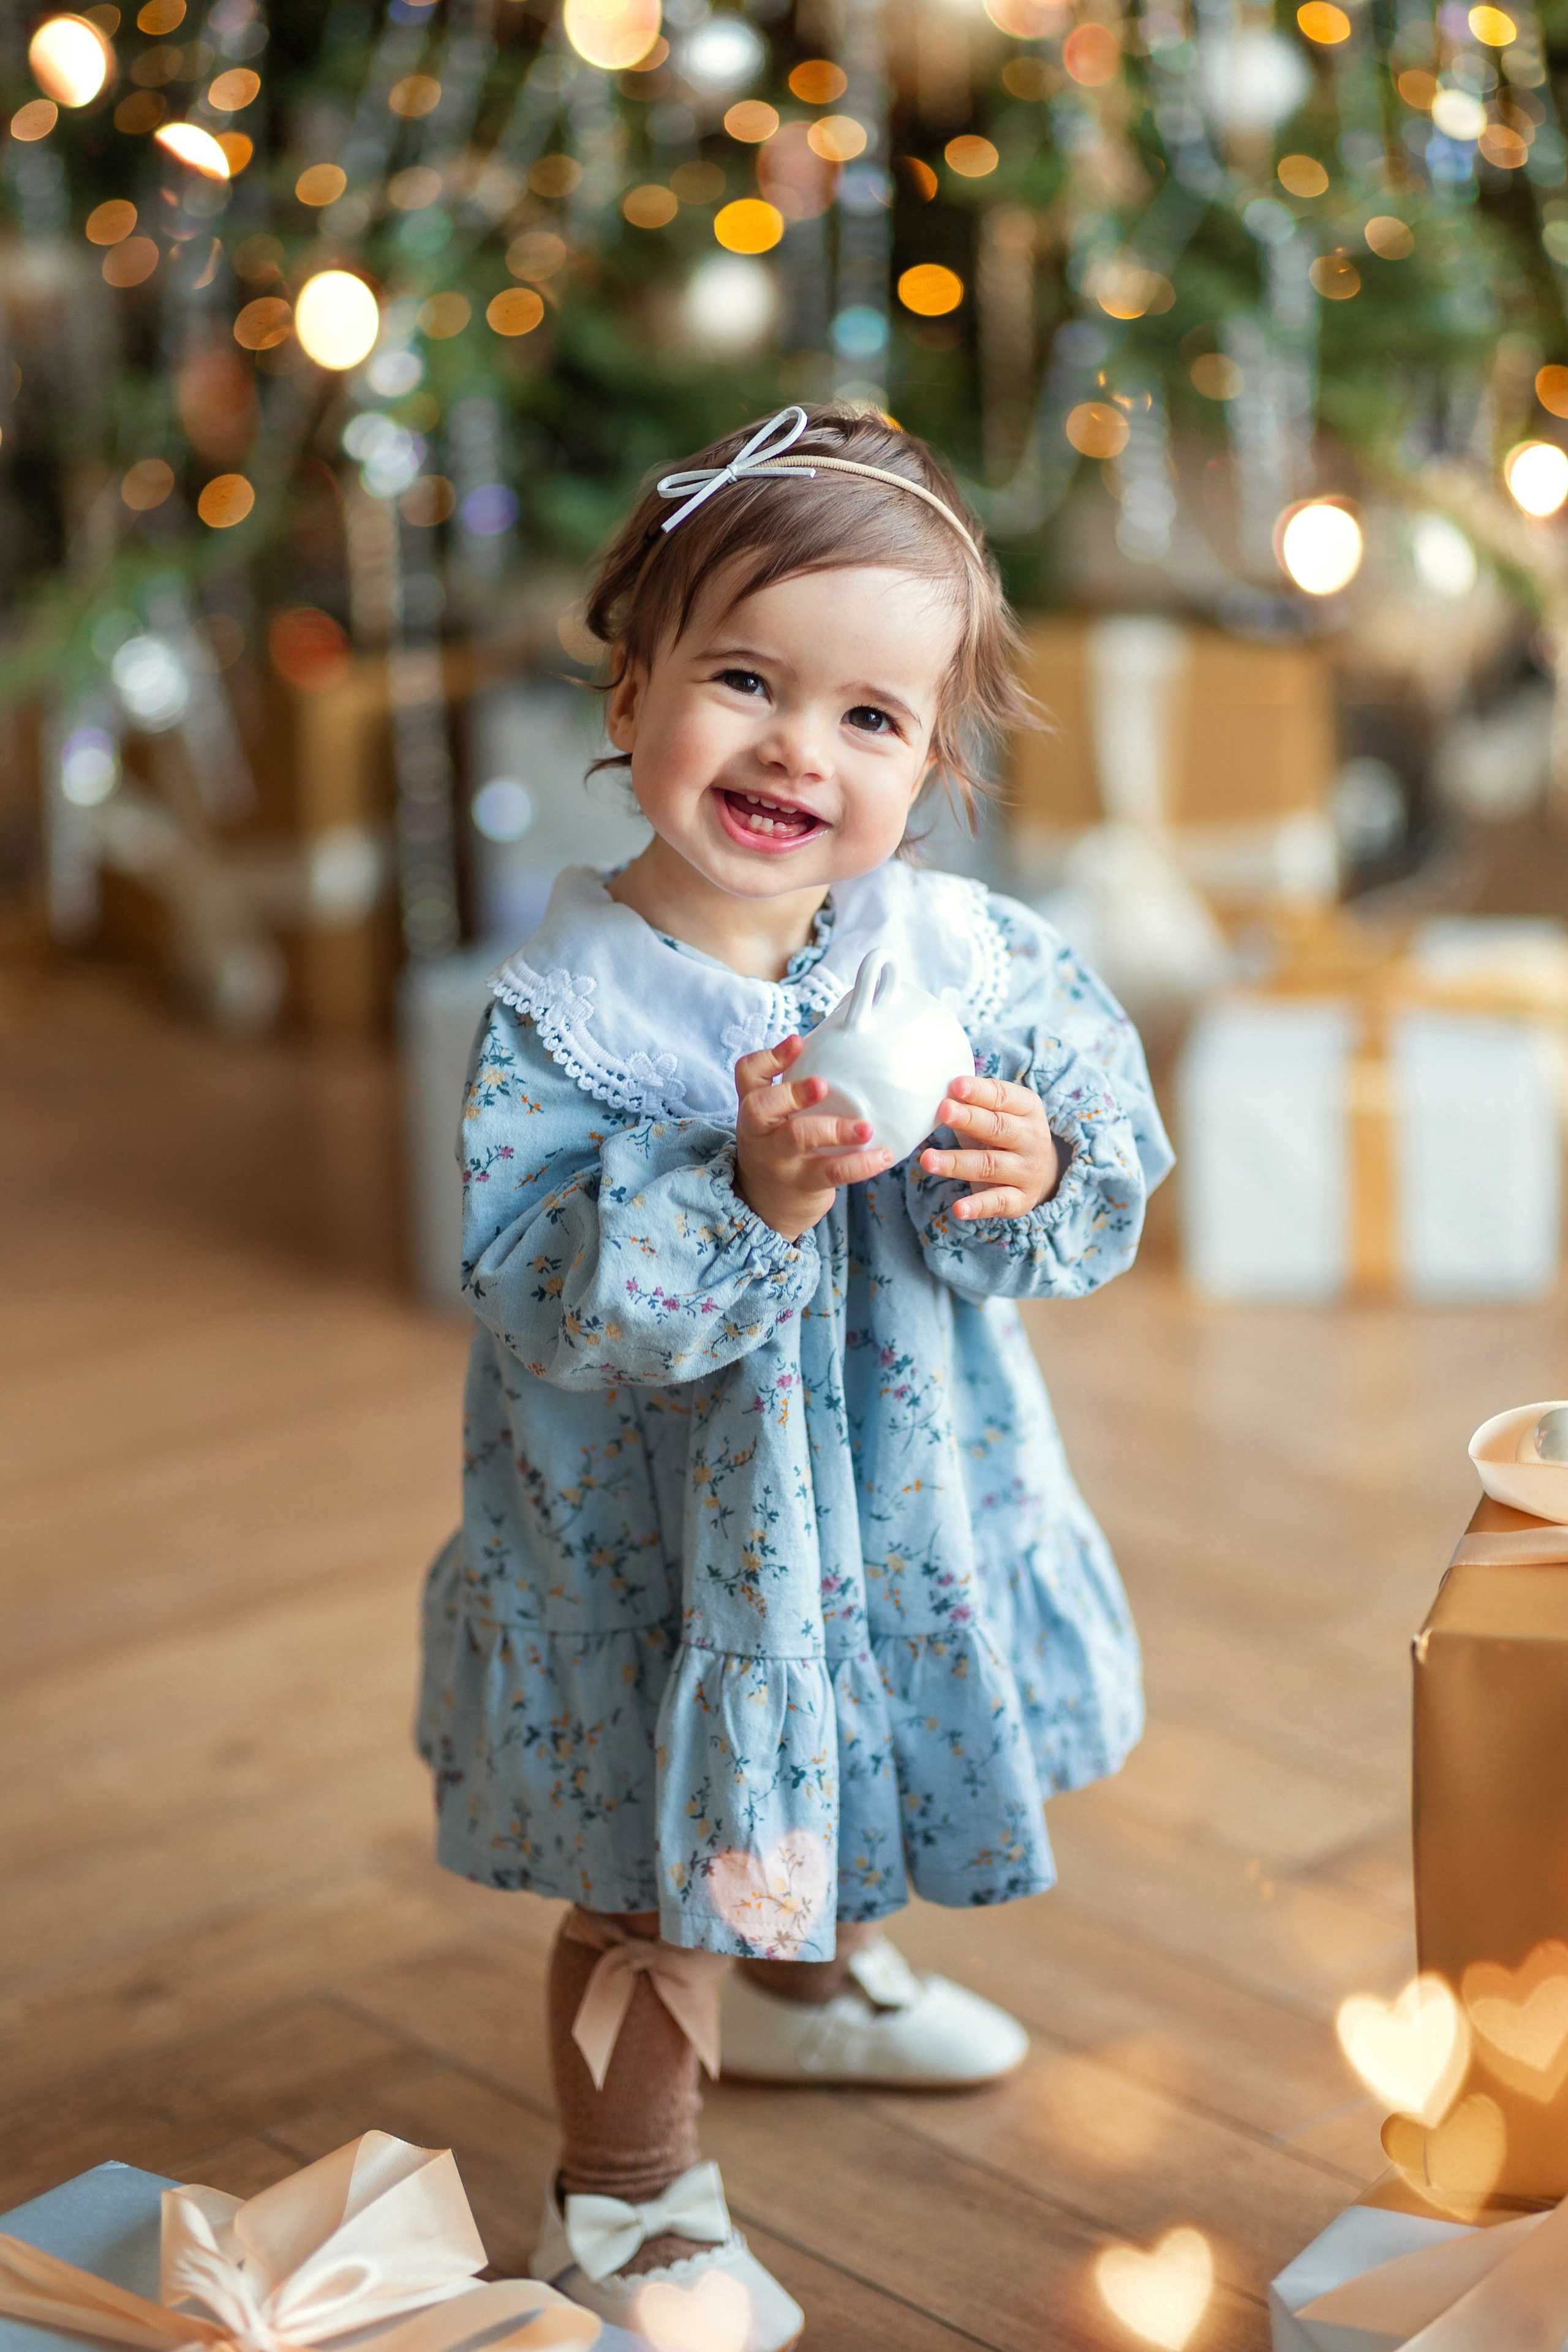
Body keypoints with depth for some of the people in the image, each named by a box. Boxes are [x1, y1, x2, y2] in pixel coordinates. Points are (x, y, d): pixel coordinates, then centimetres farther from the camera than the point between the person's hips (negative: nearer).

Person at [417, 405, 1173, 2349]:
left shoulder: (971, 955, -10)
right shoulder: (567, 1015, -22)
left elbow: (1117, 1148, -5)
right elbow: (547, 1298, -26)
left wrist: (1037, 1173, -27)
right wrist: (749, 1195, -39)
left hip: (903, 1510, 5)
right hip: (663, 1544, -5)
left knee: (833, 1788, 30)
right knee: (657, 1874, 8)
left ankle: (806, 1977, 61)